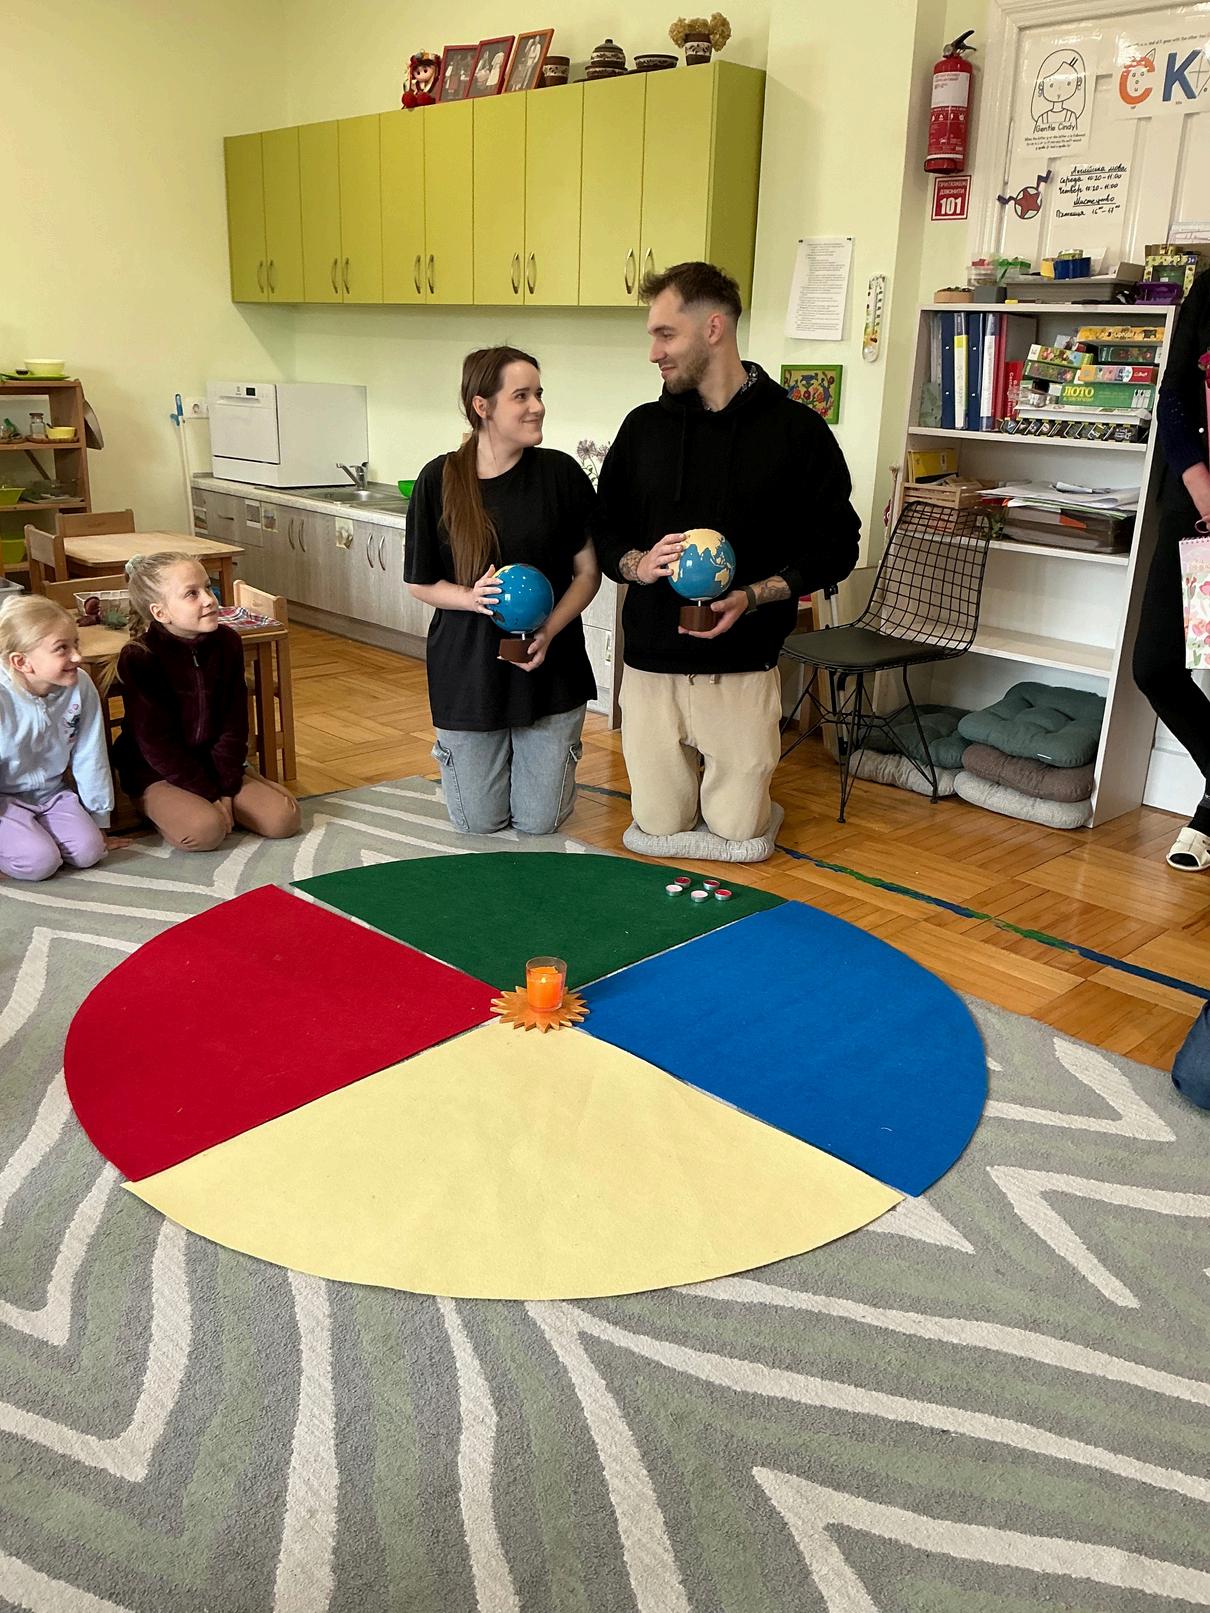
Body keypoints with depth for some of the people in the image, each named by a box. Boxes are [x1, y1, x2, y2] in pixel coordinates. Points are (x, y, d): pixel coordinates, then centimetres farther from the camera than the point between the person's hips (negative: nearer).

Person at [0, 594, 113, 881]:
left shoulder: (81, 687, -14)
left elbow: (90, 758, -4)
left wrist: (99, 818, 4)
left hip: (53, 793, 5)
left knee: (88, 851, -13)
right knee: (40, 861, -22)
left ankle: (34, 834, 13)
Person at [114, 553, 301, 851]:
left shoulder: (226, 642, -5)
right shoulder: (138, 658, -19)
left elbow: (234, 723, -2)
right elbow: (155, 743, -17)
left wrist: (226, 788, -10)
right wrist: (210, 793, -17)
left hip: (214, 763, 5)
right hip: (155, 773, -5)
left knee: (284, 818, -11)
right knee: (205, 830, -30)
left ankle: (210, 807, 11)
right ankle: (167, 811, 2)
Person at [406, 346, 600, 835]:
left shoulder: (561, 473, -6)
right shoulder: (440, 479, -7)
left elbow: (588, 572, -2)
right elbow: (420, 583, 0)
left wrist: (548, 631, -18)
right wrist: (473, 597, -20)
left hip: (551, 670, 0)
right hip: (468, 670, 0)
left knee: (538, 822, 7)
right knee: (478, 823, 10)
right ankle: (454, 754, 42)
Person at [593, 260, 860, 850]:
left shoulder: (796, 430, -3)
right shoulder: (644, 427, 8)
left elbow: (836, 546, -1)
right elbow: (605, 532, 14)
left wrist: (752, 596, -16)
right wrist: (637, 564, -10)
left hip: (743, 672, -3)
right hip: (651, 668, 3)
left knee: (739, 837, 3)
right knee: (657, 830, 9)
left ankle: (745, 798, 36)